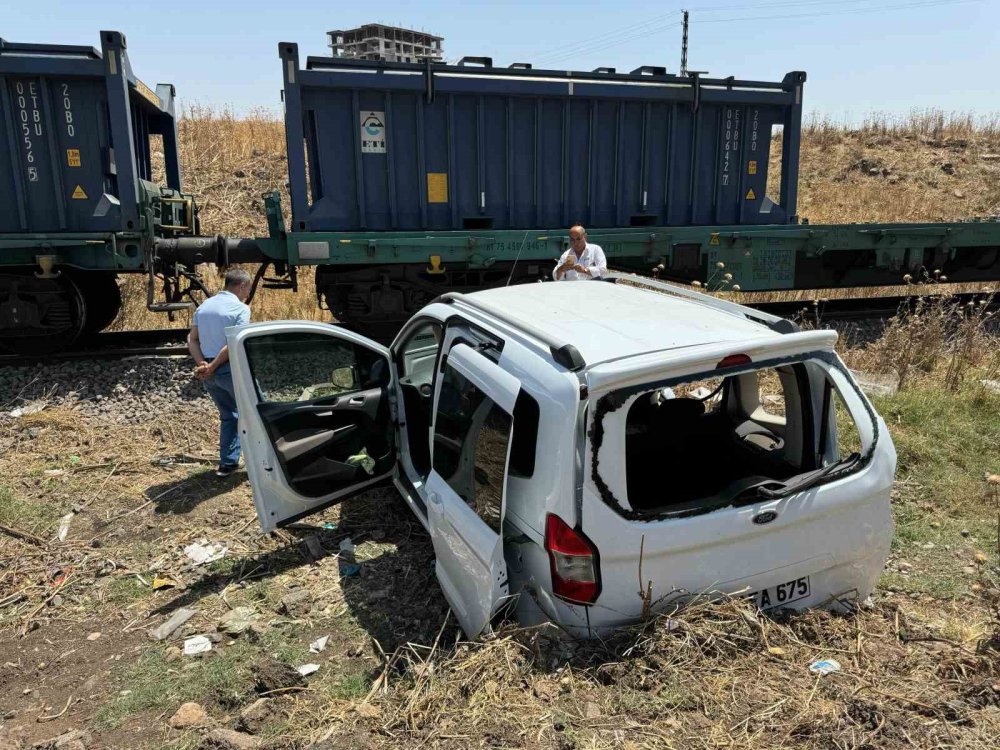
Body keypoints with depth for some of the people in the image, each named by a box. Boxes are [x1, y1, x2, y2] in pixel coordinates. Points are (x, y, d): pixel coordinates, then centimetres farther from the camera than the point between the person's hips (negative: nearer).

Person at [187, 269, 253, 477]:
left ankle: (228, 462, 18)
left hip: (208, 372, 7)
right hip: (230, 369, -7)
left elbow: (192, 340, 6)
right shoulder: (241, 308, -10)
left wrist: (202, 364, -7)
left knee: (228, 415, 19)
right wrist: (213, 366, -16)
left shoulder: (204, 306, 13)